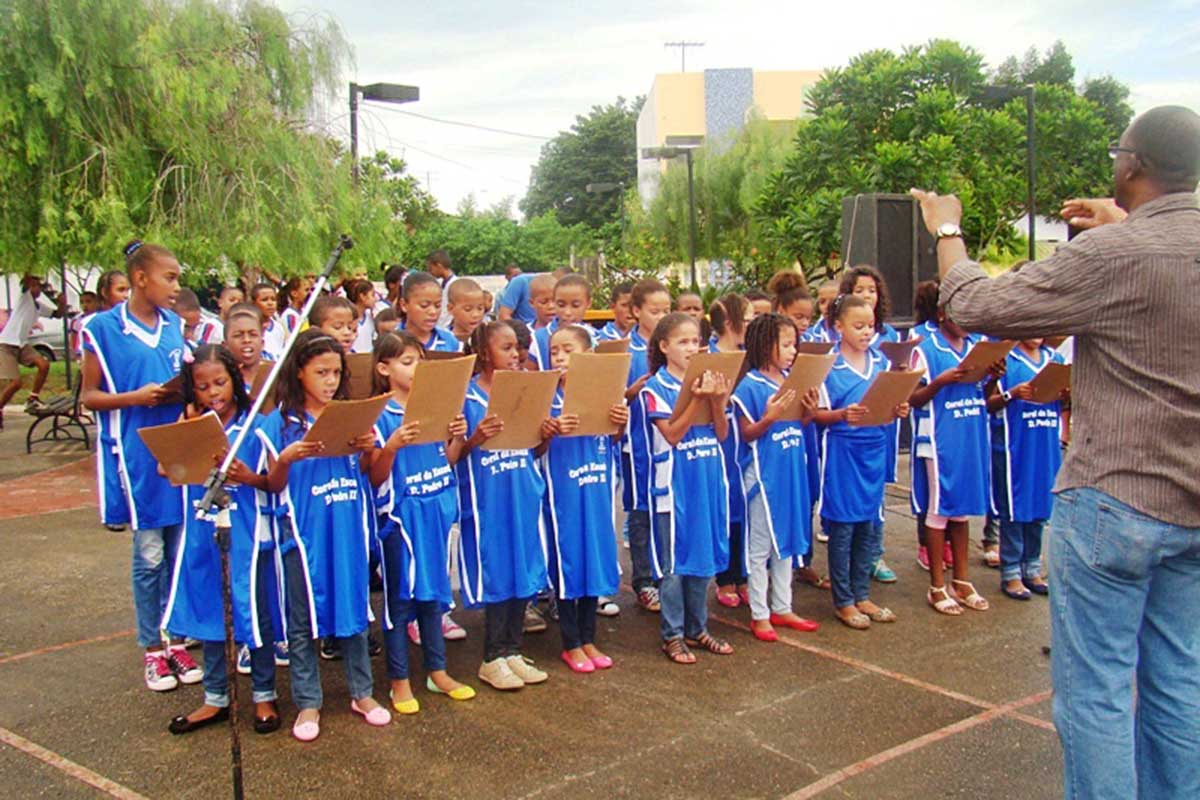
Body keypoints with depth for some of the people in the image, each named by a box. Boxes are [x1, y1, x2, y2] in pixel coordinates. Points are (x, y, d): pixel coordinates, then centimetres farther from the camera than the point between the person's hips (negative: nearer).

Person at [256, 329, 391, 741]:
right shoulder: (279, 422, -2)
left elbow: (365, 474, 11)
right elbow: (274, 485, -1)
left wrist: (368, 450, -9)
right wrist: (286, 459, -20)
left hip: (348, 527, 3)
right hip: (303, 530, -2)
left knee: (354, 608, 11)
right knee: (303, 618, 6)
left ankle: (361, 692, 24)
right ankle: (308, 702, 18)